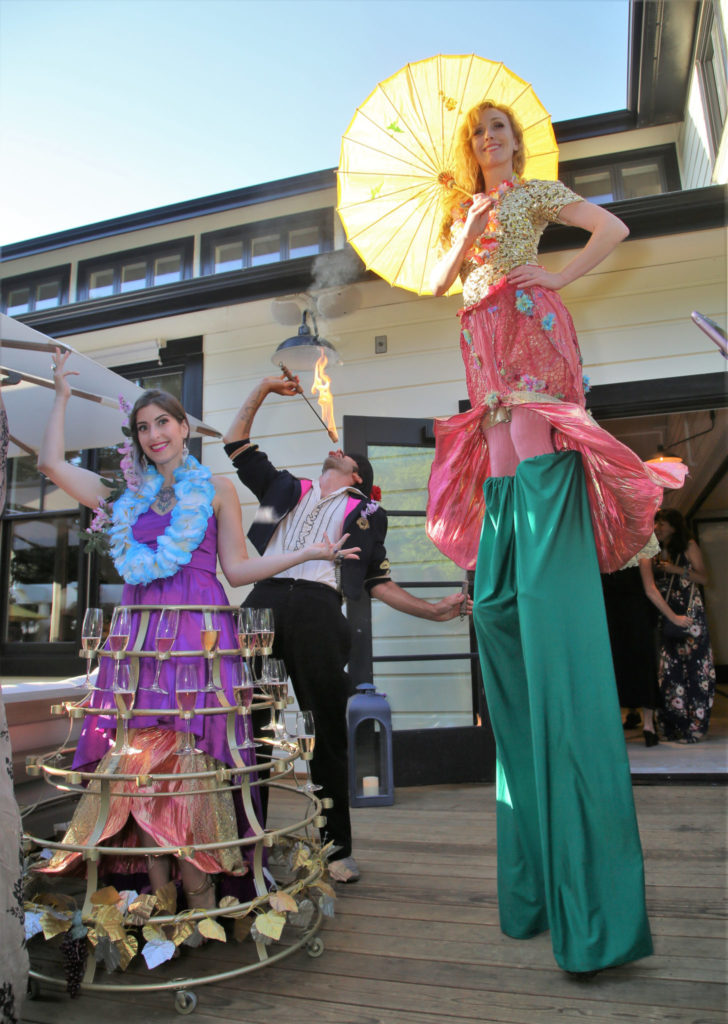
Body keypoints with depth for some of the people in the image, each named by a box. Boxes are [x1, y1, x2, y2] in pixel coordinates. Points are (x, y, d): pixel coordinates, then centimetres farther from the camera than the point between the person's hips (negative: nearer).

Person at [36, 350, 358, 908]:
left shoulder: (216, 488, 10)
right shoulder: (127, 494, 18)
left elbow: (238, 569, 7)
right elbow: (52, 463, 15)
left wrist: (307, 553, -1)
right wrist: (62, 397, 23)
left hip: (199, 631, -3)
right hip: (138, 635, 4)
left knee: (191, 755, -7)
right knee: (138, 756, 0)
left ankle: (201, 895, 4)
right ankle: (158, 895, 12)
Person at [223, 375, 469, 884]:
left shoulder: (365, 513, 21)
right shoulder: (286, 488, 26)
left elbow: (378, 582, 16)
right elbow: (236, 443, 31)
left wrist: (433, 609, 6)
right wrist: (263, 391, 30)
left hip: (318, 611, -1)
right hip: (266, 599, 2)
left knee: (329, 735, 4)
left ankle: (337, 850, 18)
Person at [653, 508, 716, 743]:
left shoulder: (689, 546, 3)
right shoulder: (657, 553, 16)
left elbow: (703, 578, -3)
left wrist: (677, 569, -13)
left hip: (689, 616, -4)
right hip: (666, 618, 4)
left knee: (693, 668, -6)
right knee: (668, 668, -1)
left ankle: (694, 726, -1)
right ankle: (672, 725, 4)